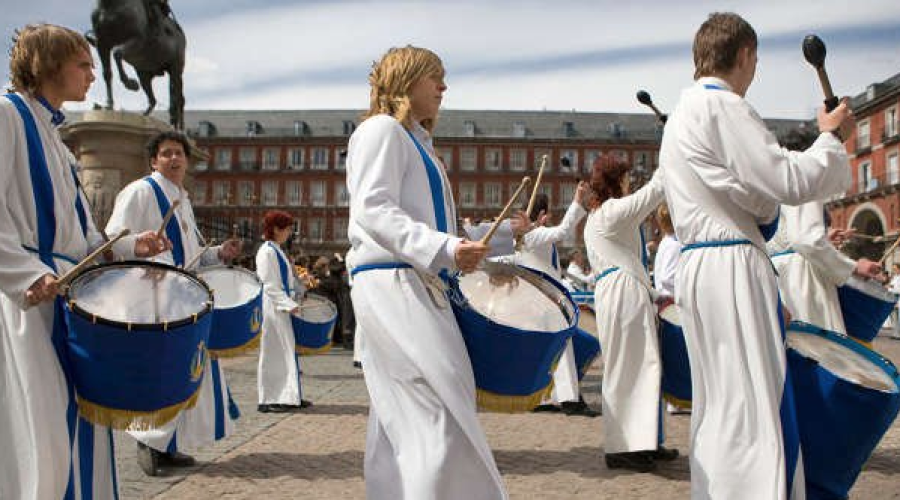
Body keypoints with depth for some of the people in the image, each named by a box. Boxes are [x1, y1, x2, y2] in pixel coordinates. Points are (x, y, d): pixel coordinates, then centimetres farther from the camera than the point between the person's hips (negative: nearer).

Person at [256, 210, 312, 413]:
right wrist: (289, 304, -23)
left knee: (288, 351, 11)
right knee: (273, 352, -4)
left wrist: (293, 301, 15)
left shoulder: (277, 251, 17)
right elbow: (270, 286, -19)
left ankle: (288, 396, 17)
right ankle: (268, 400, 2)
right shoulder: (267, 251, -13)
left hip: (283, 308, 10)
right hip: (273, 307, -10)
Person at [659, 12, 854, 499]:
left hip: (698, 269, 10)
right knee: (754, 401, -8)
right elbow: (789, 182, -12)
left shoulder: (681, 114, 21)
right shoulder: (723, 107, -10)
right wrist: (831, 136, 2)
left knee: (719, 401, 13)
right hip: (733, 268, -10)